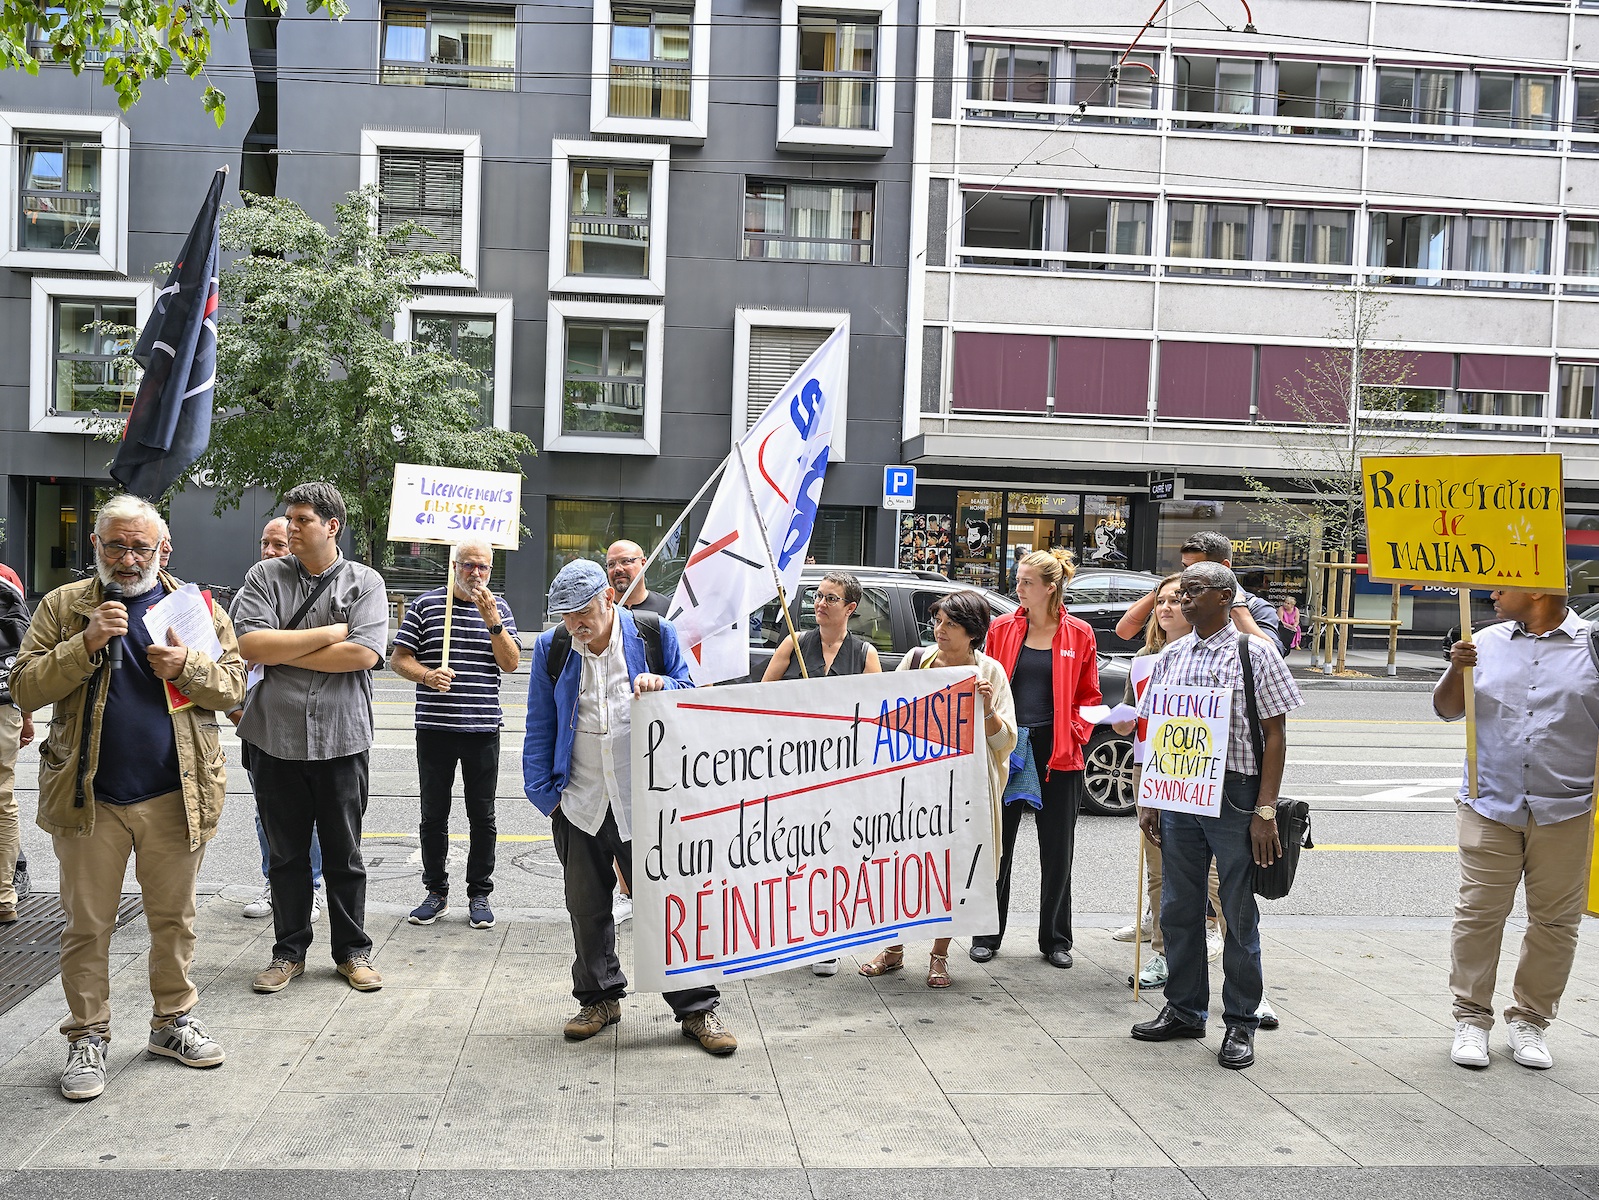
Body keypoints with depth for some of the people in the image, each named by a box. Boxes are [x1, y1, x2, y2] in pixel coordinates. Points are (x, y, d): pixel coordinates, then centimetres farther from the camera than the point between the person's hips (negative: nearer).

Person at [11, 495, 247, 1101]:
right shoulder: (63, 606, 5)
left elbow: (233, 686, 5)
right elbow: (25, 687, -2)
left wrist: (188, 665, -14)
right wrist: (85, 645, -16)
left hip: (176, 796, 1)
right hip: (88, 797, -1)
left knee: (173, 917, 13)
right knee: (87, 925, 7)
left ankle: (173, 1020, 28)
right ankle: (87, 1036, 21)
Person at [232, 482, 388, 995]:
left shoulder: (365, 582, 0)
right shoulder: (265, 576, 4)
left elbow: (364, 654, -14)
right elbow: (250, 645, -11)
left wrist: (282, 653, -10)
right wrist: (330, 633, -11)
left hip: (341, 738, -1)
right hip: (277, 737, 1)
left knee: (344, 855, 9)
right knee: (285, 853, 12)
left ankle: (352, 950, 22)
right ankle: (289, 950, 26)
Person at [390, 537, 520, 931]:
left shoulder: (499, 607, 7)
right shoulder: (425, 604, 3)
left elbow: (511, 663, -2)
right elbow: (399, 659, 3)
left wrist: (492, 620, -14)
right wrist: (427, 676, -16)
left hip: (483, 729, 0)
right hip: (434, 728, 0)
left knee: (482, 816, 5)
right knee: (434, 814, 7)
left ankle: (479, 894, 16)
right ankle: (436, 892, 20)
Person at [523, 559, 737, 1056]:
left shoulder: (654, 634, -2)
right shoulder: (552, 648, 4)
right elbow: (540, 729, 10)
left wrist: (663, 686, -17)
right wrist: (544, 792, 4)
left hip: (644, 801, -3)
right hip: (580, 804, 3)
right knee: (587, 909, 13)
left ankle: (697, 1007, 11)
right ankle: (600, 997, 32)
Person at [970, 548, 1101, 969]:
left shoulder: (1079, 634, 1)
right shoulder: (1002, 629, 4)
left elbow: (1088, 695, 6)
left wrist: (1074, 734, -7)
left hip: (1057, 753, -1)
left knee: (1058, 850, 7)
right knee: (997, 843, 6)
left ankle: (1055, 939, 21)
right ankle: (987, 935, 18)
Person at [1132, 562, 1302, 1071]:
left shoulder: (1254, 652, -4)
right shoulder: (1171, 656, 11)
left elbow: (1275, 734, -6)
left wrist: (1265, 810, -13)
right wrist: (1149, 801, 9)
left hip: (1234, 796, -5)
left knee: (1239, 914, 4)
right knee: (1178, 909, 11)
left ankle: (1241, 1023, 17)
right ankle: (1184, 1010, 26)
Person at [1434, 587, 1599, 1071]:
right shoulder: (1487, 642, 8)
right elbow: (1447, 708, 10)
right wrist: (1457, 670, -9)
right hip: (1490, 807, 1)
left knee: (1555, 921, 7)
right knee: (1478, 913, 2)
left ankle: (1530, 1019, 22)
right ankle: (1471, 1018, 13)